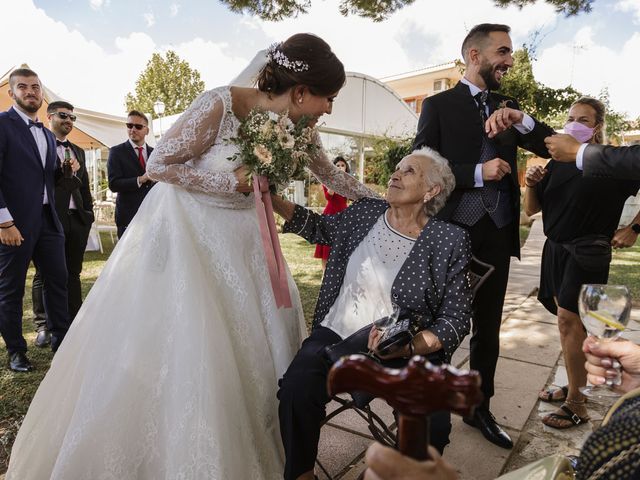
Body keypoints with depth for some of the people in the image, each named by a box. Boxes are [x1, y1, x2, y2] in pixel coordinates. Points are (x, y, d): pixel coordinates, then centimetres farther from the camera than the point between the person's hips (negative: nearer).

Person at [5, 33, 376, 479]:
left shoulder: (295, 127, -4)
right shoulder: (220, 105, -23)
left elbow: (331, 174, 10)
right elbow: (158, 165, -18)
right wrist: (233, 181, -22)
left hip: (239, 234, 7)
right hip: (186, 229, -6)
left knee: (251, 339, 8)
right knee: (175, 346, -2)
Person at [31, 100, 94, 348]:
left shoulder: (78, 151, 20)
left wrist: (89, 212, 13)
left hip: (77, 218, 6)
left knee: (73, 272, 9)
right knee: (45, 273, 2)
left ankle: (73, 322, 16)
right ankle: (43, 326, 11)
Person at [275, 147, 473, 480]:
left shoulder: (449, 240, -5)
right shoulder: (365, 213, 5)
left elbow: (456, 320, -4)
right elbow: (316, 227, 21)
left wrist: (407, 346, -21)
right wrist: (270, 197, 9)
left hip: (408, 353, -1)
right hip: (337, 335, 2)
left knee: (432, 424, -26)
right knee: (296, 389, -25)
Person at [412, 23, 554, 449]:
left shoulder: (508, 106, 13)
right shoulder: (438, 105, -1)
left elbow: (552, 148, 5)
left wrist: (521, 121, -11)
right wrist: (477, 172, -18)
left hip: (498, 232, 5)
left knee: (488, 329, 14)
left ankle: (480, 409, 33)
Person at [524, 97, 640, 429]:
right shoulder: (557, 163, 9)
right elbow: (532, 210, 8)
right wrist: (531, 185, -9)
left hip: (587, 252, -6)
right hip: (555, 249, 6)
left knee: (568, 319, -11)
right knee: (567, 319, 12)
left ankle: (577, 405, 0)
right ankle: (575, 385, 27)